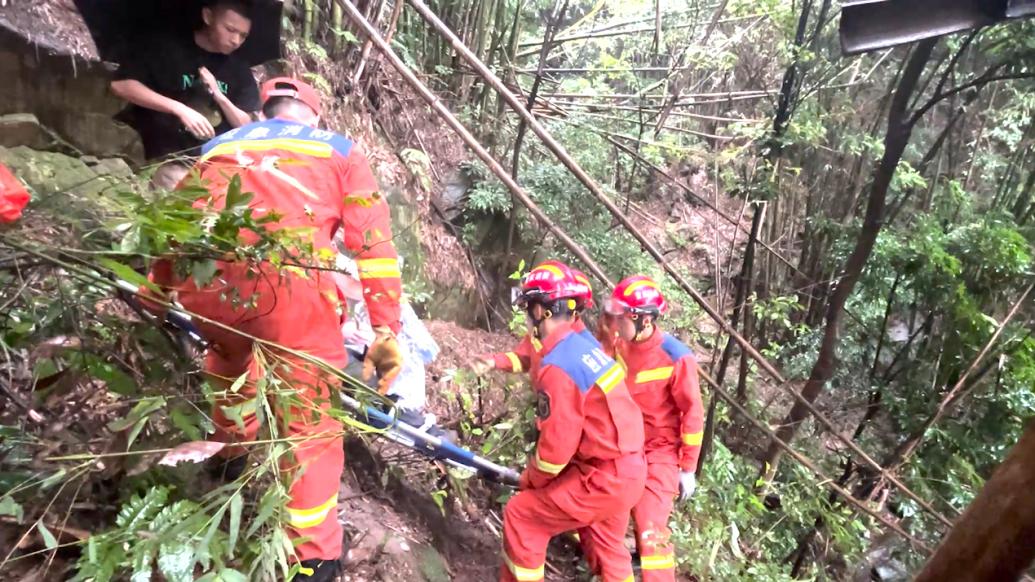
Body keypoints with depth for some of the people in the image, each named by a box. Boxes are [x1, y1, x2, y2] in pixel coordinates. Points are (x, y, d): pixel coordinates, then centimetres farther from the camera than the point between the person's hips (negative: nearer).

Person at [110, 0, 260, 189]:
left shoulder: (239, 70, 11)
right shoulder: (167, 48, 2)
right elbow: (120, 85, -7)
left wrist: (220, 97, -10)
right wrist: (179, 109, -17)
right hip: (172, 163, -3)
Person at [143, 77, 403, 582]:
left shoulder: (220, 144, 31)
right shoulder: (339, 149, 22)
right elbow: (373, 243, 10)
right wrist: (386, 329, 8)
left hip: (200, 284, 5)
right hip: (287, 284, -4)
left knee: (229, 347, 37)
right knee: (310, 421, 11)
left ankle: (230, 450, 55)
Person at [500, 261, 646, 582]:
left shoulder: (557, 367, -24)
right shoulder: (584, 345, 5)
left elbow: (557, 446, -21)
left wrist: (531, 477, -1)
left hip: (603, 478, -9)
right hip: (628, 468, 9)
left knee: (520, 515, 3)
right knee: (606, 545, 27)